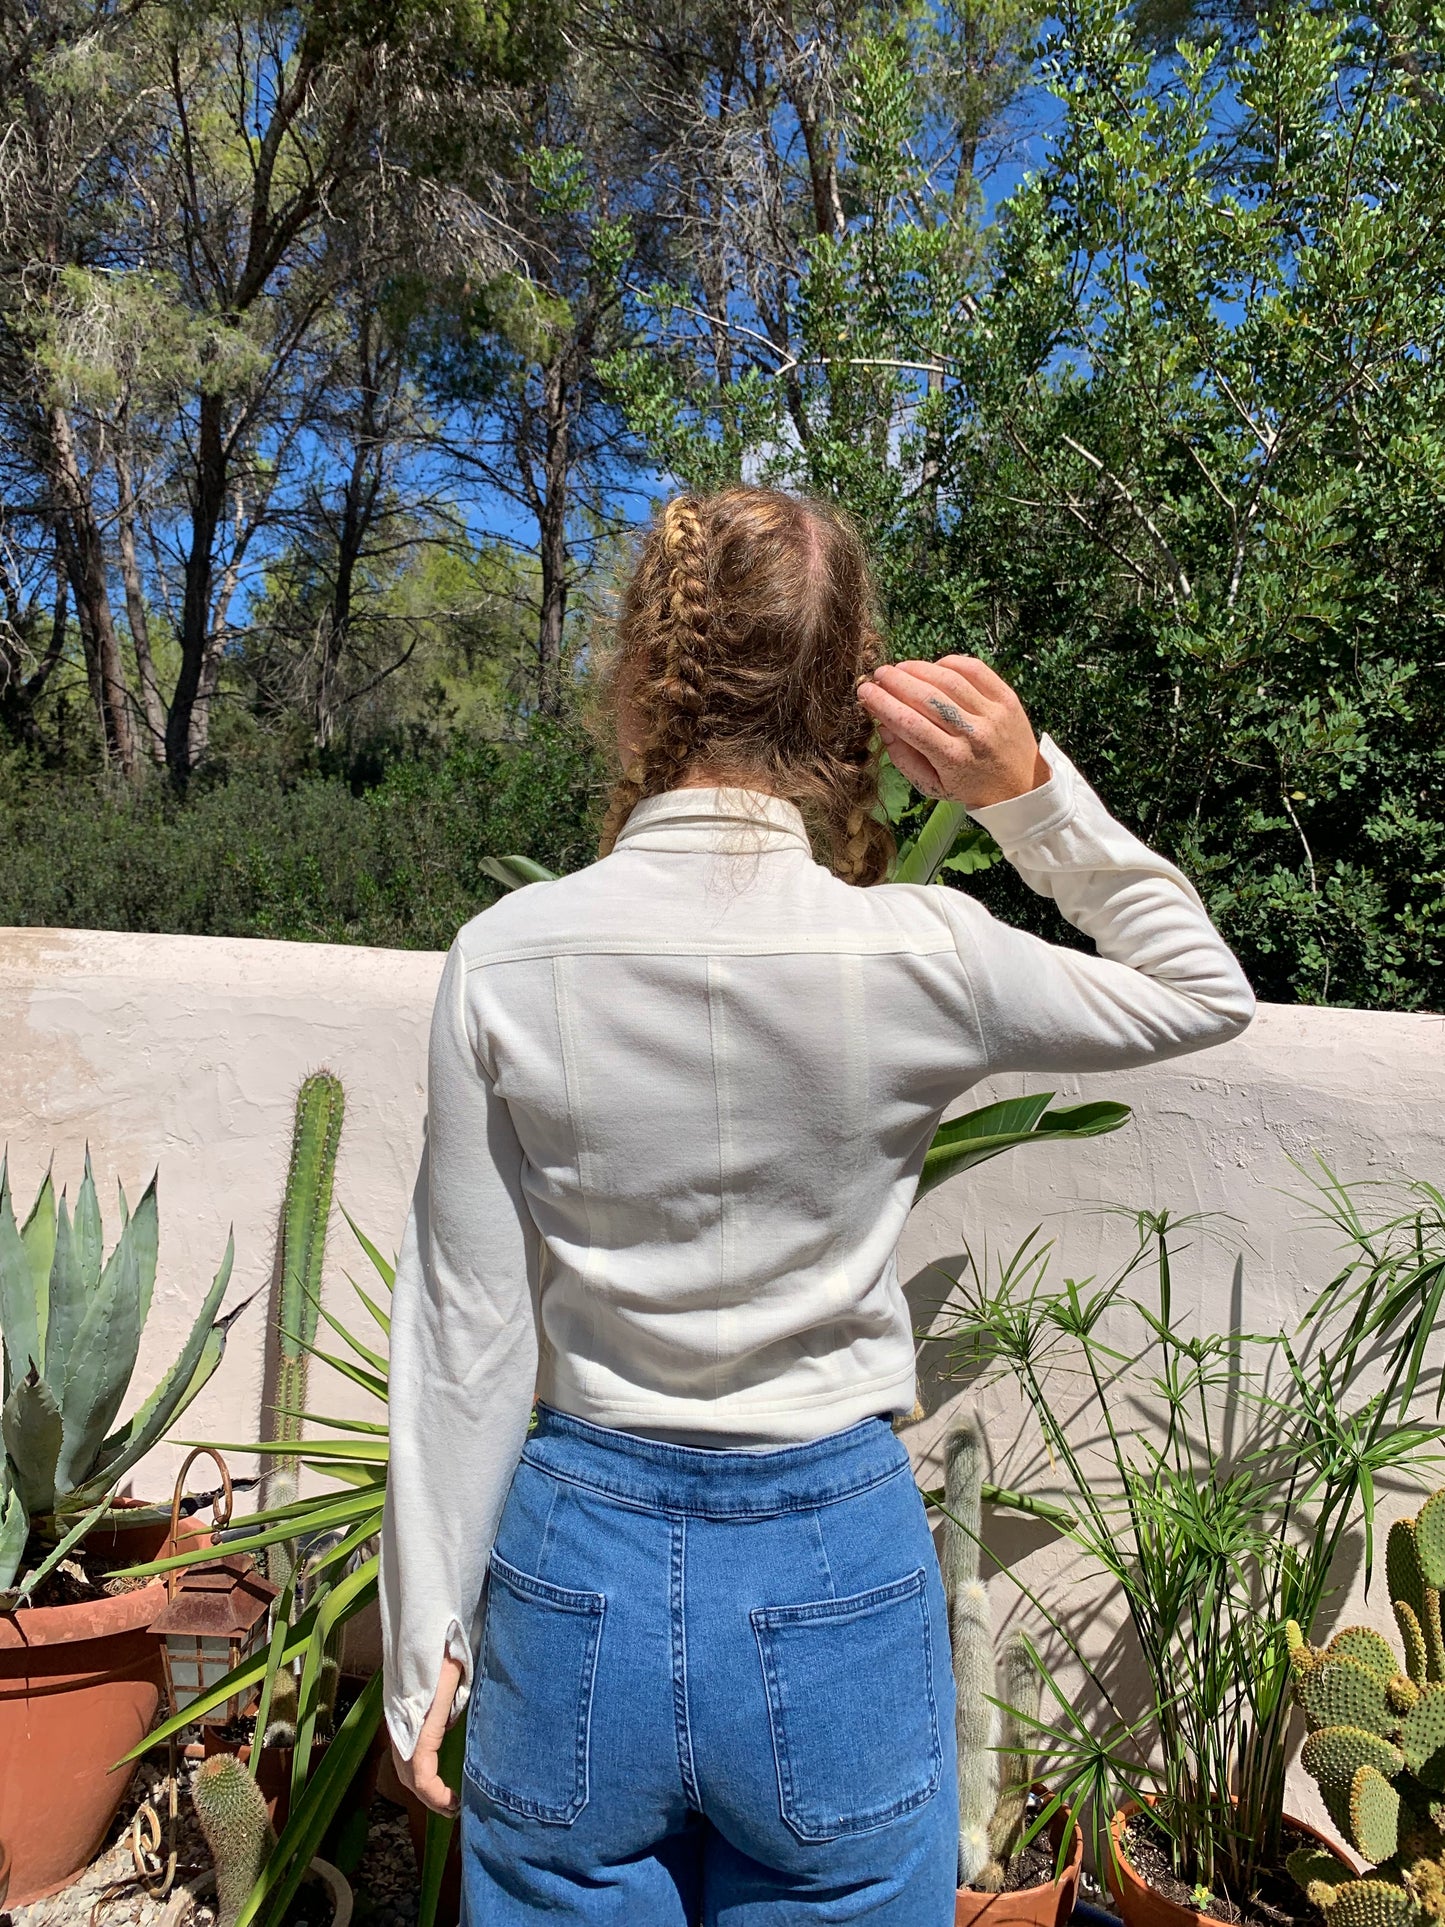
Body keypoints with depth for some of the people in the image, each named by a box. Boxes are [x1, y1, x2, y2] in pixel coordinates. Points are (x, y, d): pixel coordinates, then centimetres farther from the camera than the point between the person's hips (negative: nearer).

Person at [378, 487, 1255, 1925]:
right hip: (831, 1579, 0)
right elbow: (1206, 991, 3)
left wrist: (429, 1641, 6)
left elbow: (467, 1335, -7)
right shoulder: (918, 958, -17)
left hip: (580, 1563, 1)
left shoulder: (504, 960, -13)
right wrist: (1034, 793, -9)